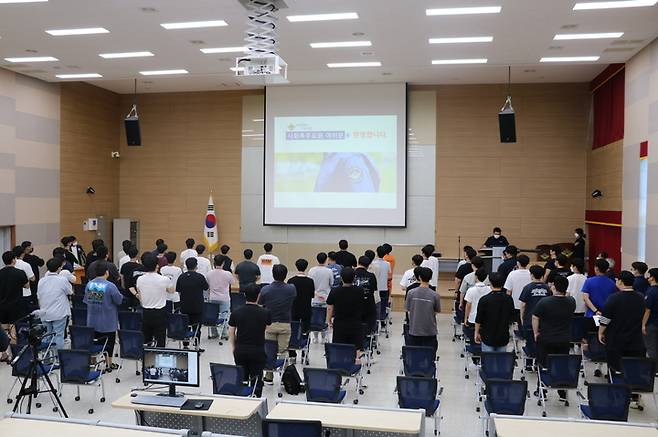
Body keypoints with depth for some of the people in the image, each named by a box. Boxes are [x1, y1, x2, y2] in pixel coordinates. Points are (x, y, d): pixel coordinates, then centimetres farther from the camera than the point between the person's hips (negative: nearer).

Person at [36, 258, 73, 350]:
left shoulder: (41, 281, 4)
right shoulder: (62, 280, -12)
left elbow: (39, 298, 12)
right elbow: (71, 292, 1)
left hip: (45, 314, 5)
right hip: (59, 313, -5)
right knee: (59, 335, 1)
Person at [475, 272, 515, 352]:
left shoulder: (484, 300, -15)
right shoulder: (509, 299, -4)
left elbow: (478, 320, -8)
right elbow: (512, 318, 8)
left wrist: (477, 333, 6)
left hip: (488, 337, -3)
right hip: (503, 337, 3)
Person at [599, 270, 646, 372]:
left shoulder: (614, 298, -16)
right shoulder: (641, 298, 0)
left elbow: (605, 320, -11)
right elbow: (642, 317, 15)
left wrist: (601, 333, 2)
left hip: (616, 342, -4)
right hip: (636, 342, 4)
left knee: (615, 369, 6)